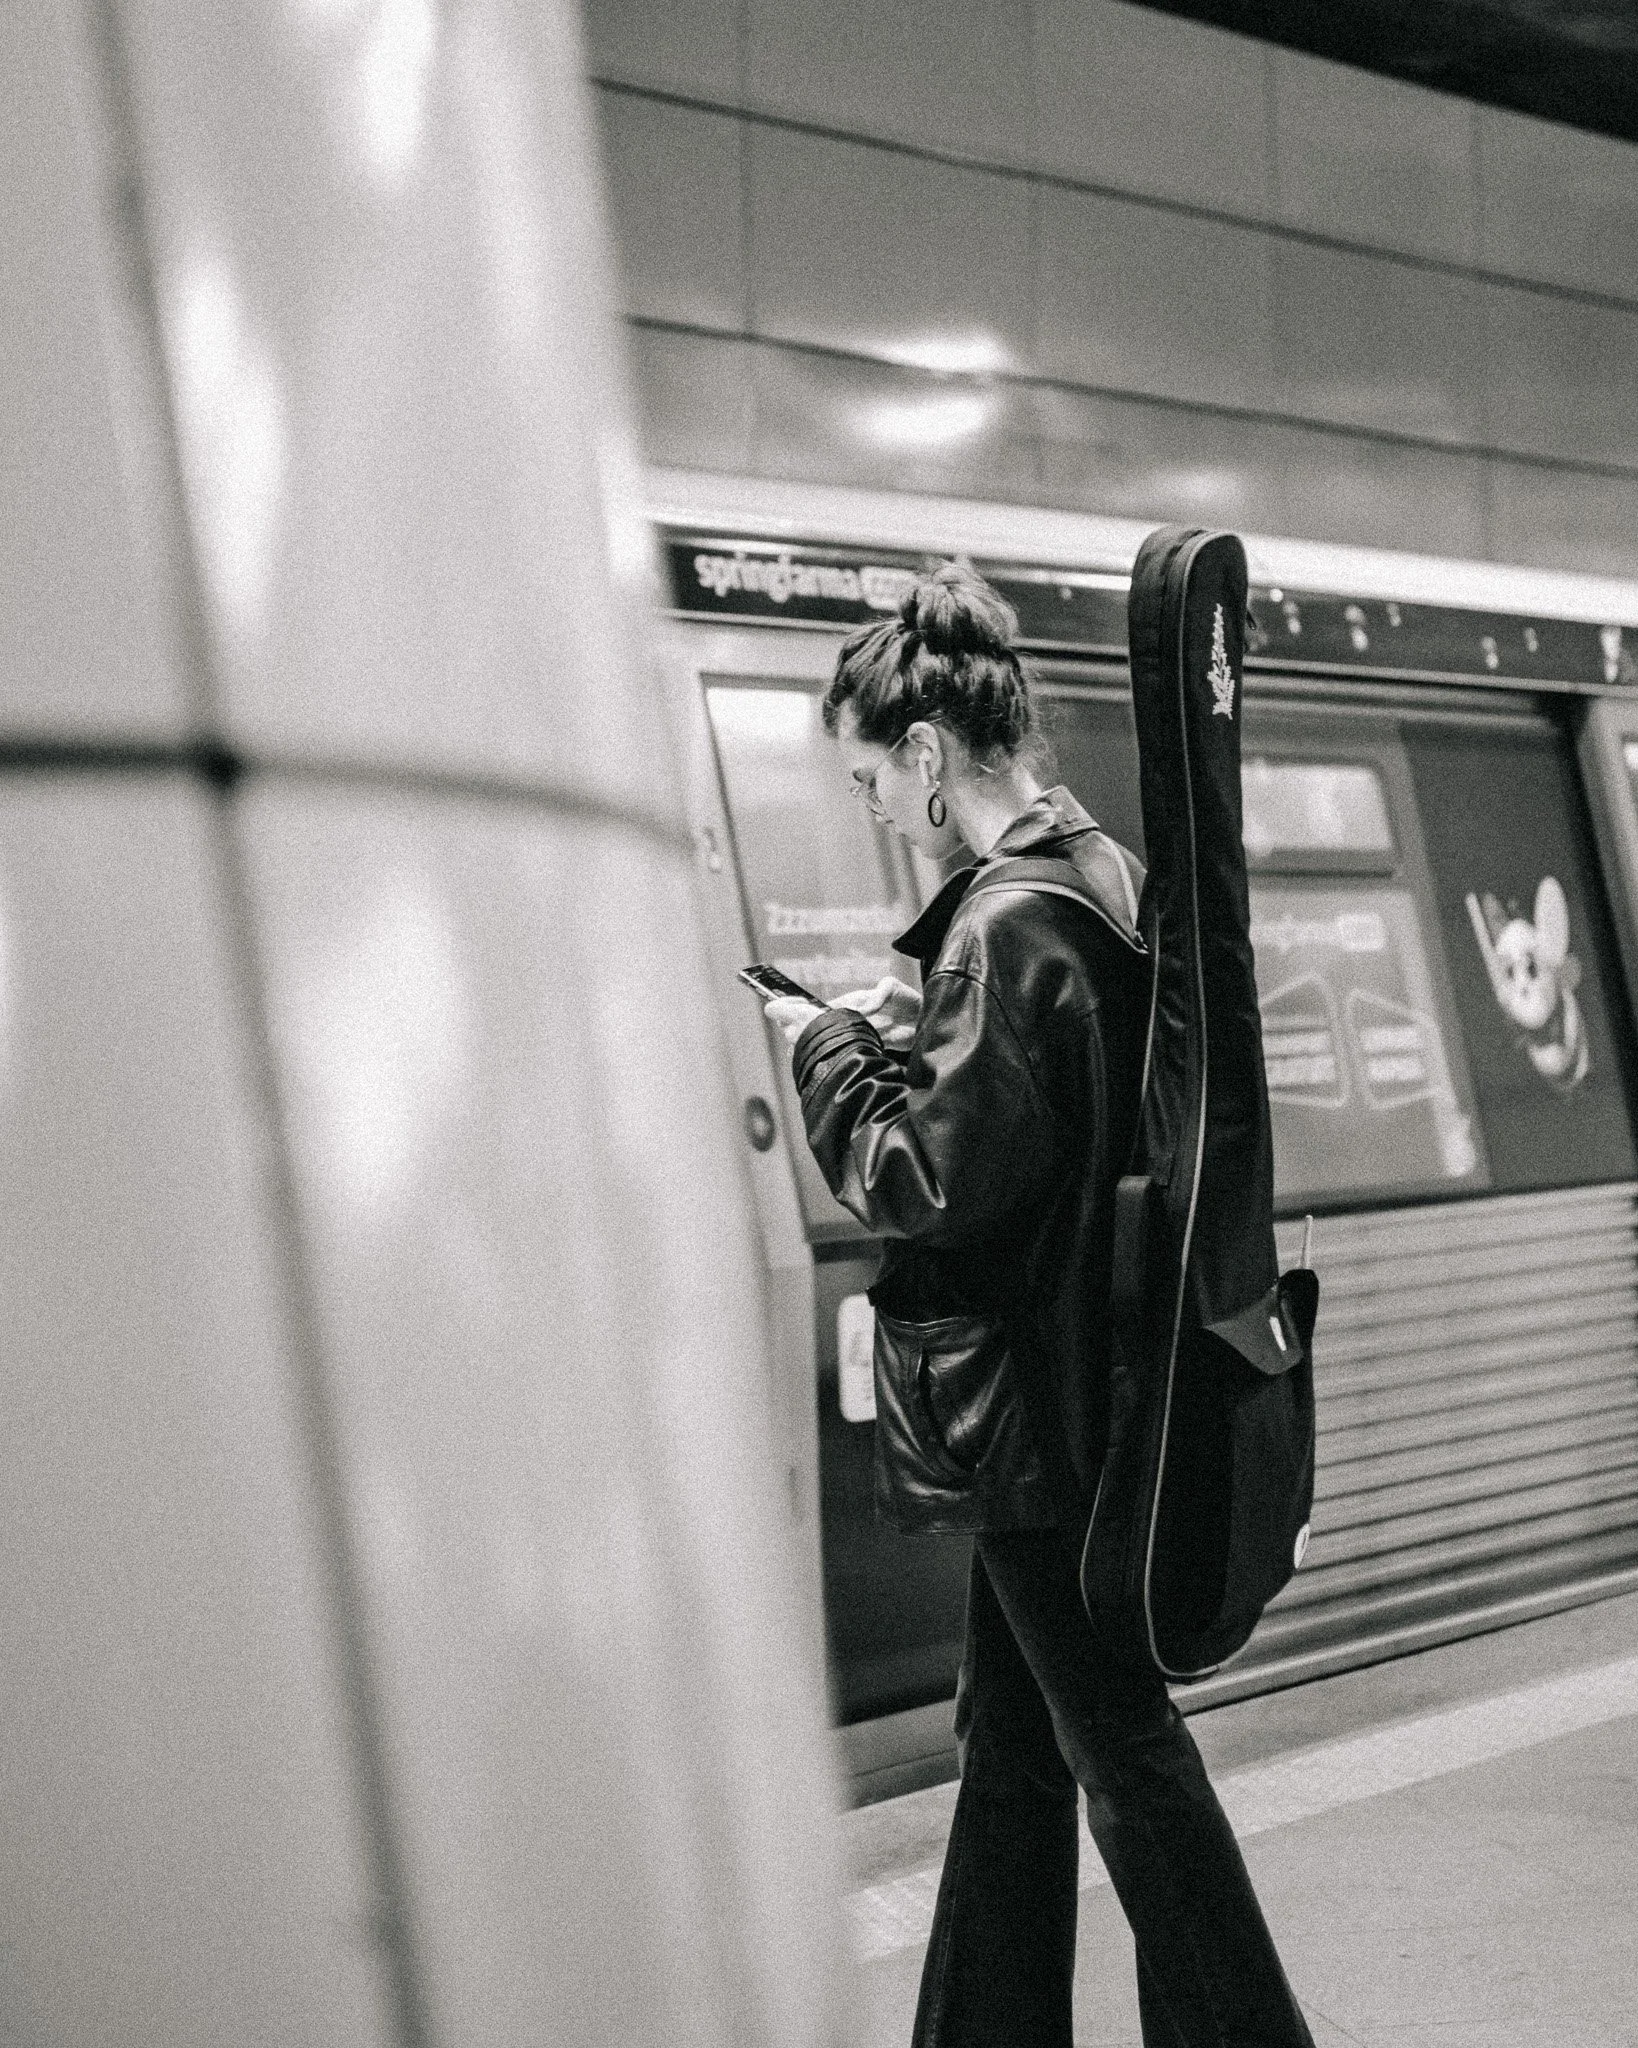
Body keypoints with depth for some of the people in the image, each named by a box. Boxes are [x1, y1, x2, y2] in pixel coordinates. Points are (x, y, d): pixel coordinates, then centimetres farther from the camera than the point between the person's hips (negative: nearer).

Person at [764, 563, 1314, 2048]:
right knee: (1013, 1732, 17)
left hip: (1027, 1408, -10)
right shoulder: (1104, 875, 8)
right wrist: (908, 1032, 9)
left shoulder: (1007, 925, -21)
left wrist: (829, 1049, -9)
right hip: (1073, 1382, 10)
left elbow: (934, 1184, -21)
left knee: (1118, 1739, 3)